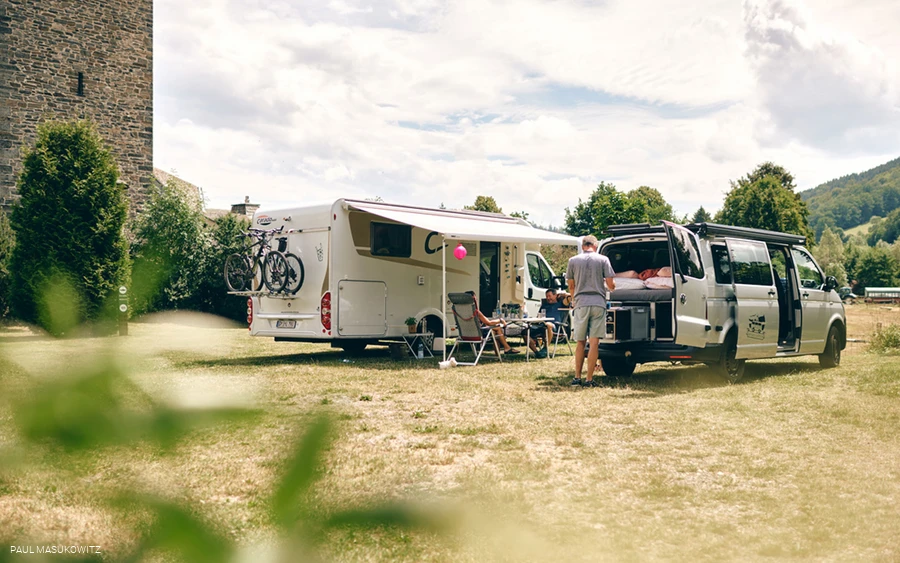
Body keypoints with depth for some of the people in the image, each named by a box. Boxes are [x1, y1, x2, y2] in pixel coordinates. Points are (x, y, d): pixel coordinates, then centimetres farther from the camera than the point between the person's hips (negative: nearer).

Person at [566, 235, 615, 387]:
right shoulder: (603, 259, 2)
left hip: (581, 304, 1)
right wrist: (610, 286, 24)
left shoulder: (573, 260, 6)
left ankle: (577, 377, 13)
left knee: (580, 342, 11)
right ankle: (589, 379, -1)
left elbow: (571, 286, 11)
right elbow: (611, 284, 0)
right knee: (594, 342, 0)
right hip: (598, 303, -1)